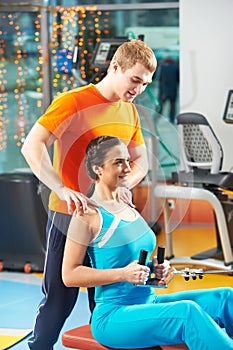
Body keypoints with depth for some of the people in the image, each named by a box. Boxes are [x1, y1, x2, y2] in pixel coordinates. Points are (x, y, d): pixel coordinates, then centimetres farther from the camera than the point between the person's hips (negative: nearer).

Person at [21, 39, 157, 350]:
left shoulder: (130, 112, 9)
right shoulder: (73, 102, -12)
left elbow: (140, 160, 16)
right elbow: (32, 147, -21)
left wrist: (124, 185, -6)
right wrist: (63, 190, -31)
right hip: (69, 217, -6)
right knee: (59, 299, 2)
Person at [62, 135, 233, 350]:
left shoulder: (128, 207, 13)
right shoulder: (89, 215, -10)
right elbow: (69, 275, -12)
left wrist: (156, 268, 5)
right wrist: (123, 274, -20)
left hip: (148, 304, 8)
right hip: (112, 317, -8)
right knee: (187, 311, -33)